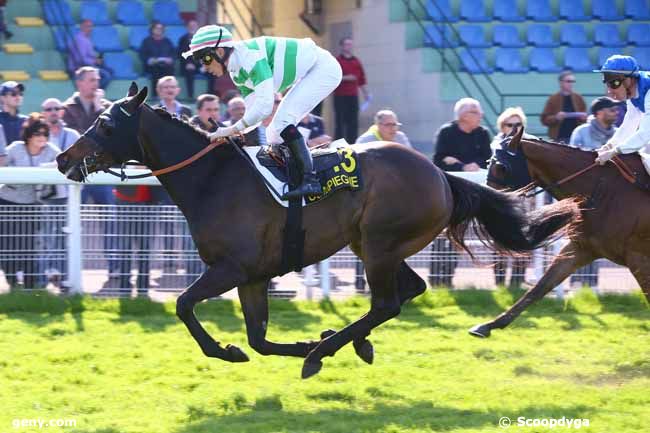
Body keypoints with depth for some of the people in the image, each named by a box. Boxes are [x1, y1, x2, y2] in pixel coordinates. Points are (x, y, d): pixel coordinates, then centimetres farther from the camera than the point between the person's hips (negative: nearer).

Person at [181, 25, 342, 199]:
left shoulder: (250, 55, -28)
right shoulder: (237, 72, 3)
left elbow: (264, 105, -34)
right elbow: (253, 110, 8)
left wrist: (232, 130, -30)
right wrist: (236, 132, -8)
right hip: (310, 75, 10)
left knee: (282, 121, -21)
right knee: (274, 132, 6)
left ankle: (311, 181, -25)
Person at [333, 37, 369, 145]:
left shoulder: (356, 62, 15)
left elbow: (362, 79, 17)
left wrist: (365, 93, 13)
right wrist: (344, 78, -17)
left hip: (353, 96, 5)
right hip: (340, 96, -5)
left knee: (353, 123, 2)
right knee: (340, 122, -5)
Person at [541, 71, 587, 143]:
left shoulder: (578, 98, 10)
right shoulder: (553, 99, 2)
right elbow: (545, 119, 1)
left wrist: (584, 118, -5)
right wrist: (556, 118, -17)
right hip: (559, 139, -2)